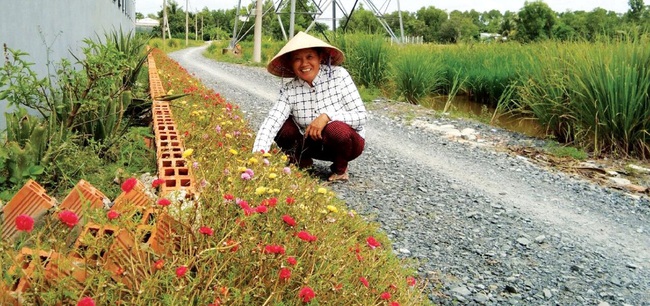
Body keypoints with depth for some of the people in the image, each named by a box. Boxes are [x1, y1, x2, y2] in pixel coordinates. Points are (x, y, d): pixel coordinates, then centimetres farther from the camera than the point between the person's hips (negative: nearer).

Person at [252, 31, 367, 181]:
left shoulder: (339, 75, -17)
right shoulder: (289, 90, -10)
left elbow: (361, 115, -18)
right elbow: (271, 121, -25)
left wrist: (327, 116, -32)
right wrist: (259, 152, -43)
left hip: (347, 141, -3)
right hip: (314, 143, 3)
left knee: (336, 129, -35)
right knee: (282, 127, -18)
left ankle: (340, 168, -3)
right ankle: (302, 163, 9)